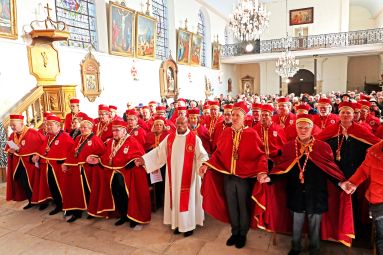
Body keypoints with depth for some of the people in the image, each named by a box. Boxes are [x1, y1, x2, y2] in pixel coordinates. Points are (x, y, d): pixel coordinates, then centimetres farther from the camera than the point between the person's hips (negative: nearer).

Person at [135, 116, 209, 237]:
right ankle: (177, 223, 29)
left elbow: (202, 155, -12)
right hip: (173, 176, 4)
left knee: (188, 199, 6)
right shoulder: (169, 138, 4)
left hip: (188, 176, -4)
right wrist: (144, 159, -3)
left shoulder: (195, 139, -8)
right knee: (175, 198, 13)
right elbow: (159, 151, 5)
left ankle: (189, 225, 22)